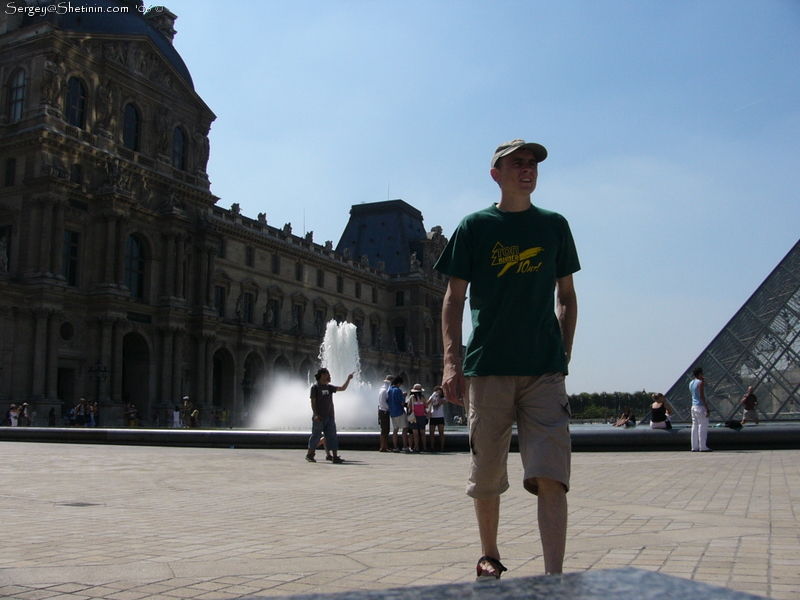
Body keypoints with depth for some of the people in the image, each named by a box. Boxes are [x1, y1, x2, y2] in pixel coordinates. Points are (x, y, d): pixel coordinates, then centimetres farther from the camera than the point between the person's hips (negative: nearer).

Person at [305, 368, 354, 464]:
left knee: (332, 436, -1)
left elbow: (343, 388, 12)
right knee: (316, 436, 4)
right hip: (319, 418, -6)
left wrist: (348, 379, 1)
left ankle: (335, 457, -4)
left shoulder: (329, 387, 13)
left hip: (330, 417, 6)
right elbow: (313, 402, -8)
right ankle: (309, 455, 20)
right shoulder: (315, 387, -4)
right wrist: (315, 414, -16)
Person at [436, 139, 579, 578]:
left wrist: (565, 354, 8)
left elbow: (566, 296, 17)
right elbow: (454, 298, 2)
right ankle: (489, 558, 29)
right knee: (485, 477, 9)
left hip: (544, 369, 1)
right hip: (487, 368, -1)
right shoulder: (474, 227, 5)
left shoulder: (554, 226, 11)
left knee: (550, 477, -10)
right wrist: (452, 362, -9)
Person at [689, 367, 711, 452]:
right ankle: (703, 447, -8)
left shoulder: (691, 383, 14)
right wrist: (707, 409, -20)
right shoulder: (700, 383, -11)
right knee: (703, 426, -6)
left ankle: (694, 447, 8)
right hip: (700, 407, -8)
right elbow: (701, 396, -19)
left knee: (695, 426, 8)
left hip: (693, 406, 8)